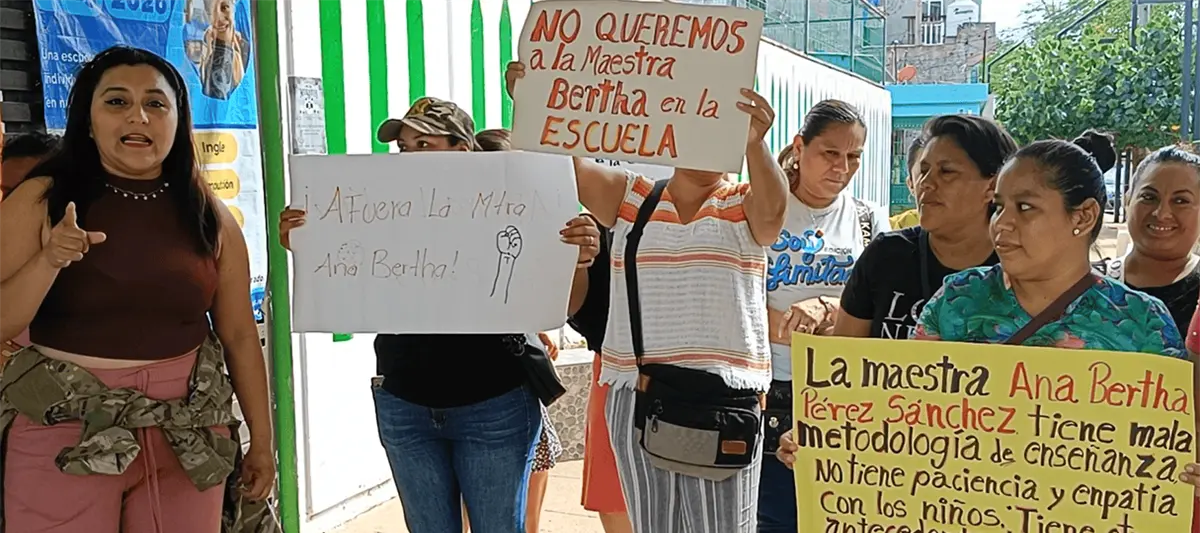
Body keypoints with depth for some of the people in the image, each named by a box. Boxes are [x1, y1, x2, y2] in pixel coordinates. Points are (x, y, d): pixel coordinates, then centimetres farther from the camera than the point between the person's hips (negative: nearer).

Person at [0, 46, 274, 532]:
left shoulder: (208, 215, 2)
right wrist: (48, 261, -22)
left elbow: (239, 335, 6)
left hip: (187, 432, 2)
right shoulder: (40, 201, -3)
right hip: (64, 429, -1)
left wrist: (262, 440, 7)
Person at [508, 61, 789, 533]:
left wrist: (754, 144, -36)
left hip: (722, 397, -2)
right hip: (638, 395, 3)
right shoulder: (629, 197, 12)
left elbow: (773, 208, -18)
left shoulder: (746, 206, 5)